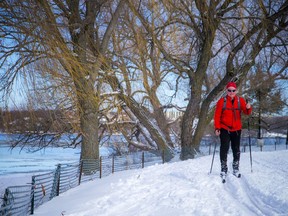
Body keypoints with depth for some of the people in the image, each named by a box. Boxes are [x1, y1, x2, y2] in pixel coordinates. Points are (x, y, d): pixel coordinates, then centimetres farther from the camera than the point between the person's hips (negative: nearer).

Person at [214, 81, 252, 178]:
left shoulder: (240, 100, 2)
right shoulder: (222, 101, -5)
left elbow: (246, 112, -6)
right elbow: (217, 115, -6)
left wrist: (248, 108, -28)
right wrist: (217, 128, -11)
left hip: (236, 129, 2)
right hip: (224, 129, -2)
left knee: (236, 150, 8)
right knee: (224, 149, -4)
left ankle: (236, 168, 21)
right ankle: (224, 169, 5)